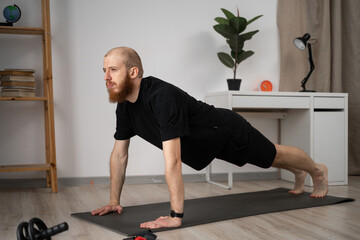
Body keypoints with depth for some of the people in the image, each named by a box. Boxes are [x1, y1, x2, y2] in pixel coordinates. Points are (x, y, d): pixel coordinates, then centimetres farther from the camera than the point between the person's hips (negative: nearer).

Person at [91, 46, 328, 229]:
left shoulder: (162, 97, -43)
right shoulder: (124, 106, -16)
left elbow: (173, 161, -47)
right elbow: (119, 154, -6)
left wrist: (176, 217, -47)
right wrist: (114, 201, -5)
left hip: (228, 131, -7)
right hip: (209, 145, 7)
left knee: (274, 156, 17)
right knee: (266, 158, 31)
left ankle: (318, 170, 50)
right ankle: (299, 173, 61)